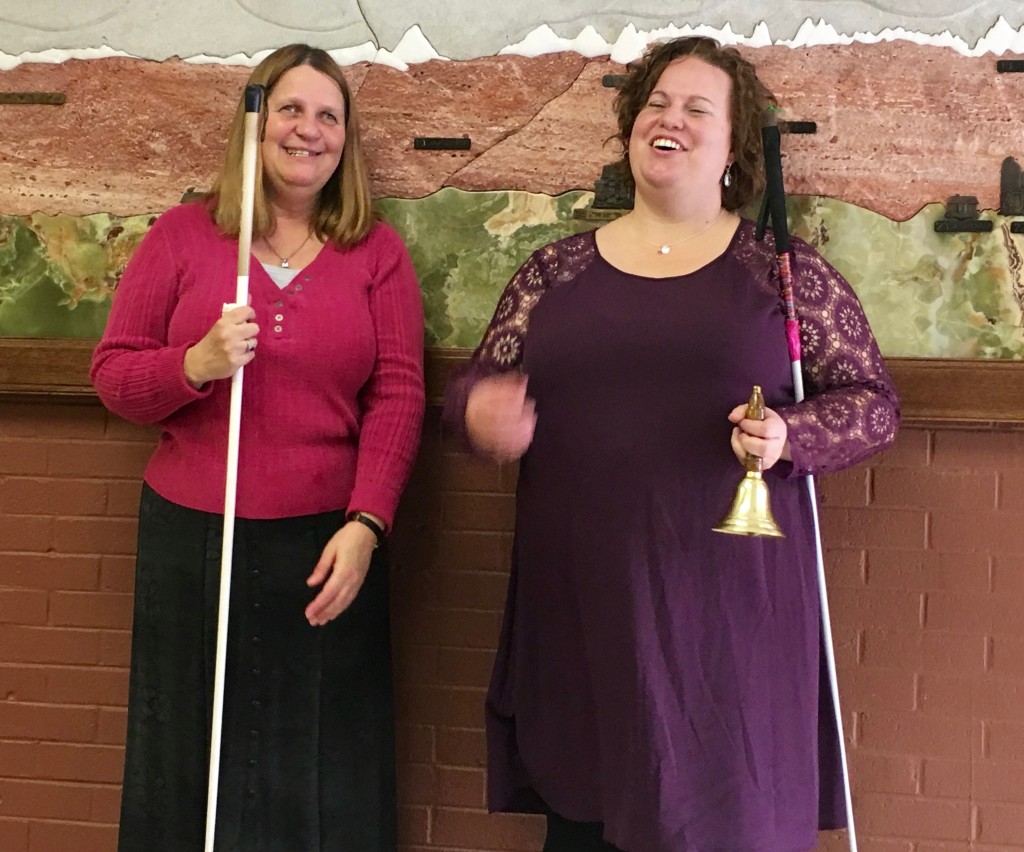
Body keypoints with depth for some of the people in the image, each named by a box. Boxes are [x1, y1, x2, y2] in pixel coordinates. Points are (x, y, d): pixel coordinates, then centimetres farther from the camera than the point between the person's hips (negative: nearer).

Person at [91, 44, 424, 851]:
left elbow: (398, 396, -2)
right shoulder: (183, 234, 4)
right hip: (191, 540, 1)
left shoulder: (377, 250, 4)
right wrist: (195, 365, -16)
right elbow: (113, 372, 4)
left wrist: (366, 523, -12)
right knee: (193, 773, 11)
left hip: (328, 546, 0)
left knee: (321, 774, 8)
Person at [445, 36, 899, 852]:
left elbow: (873, 400, 3)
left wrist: (790, 435, -17)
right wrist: (480, 410, -11)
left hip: (725, 596, -2)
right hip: (581, 595, 2)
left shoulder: (786, 270, 2)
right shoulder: (556, 269, 9)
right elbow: (475, 381, 12)